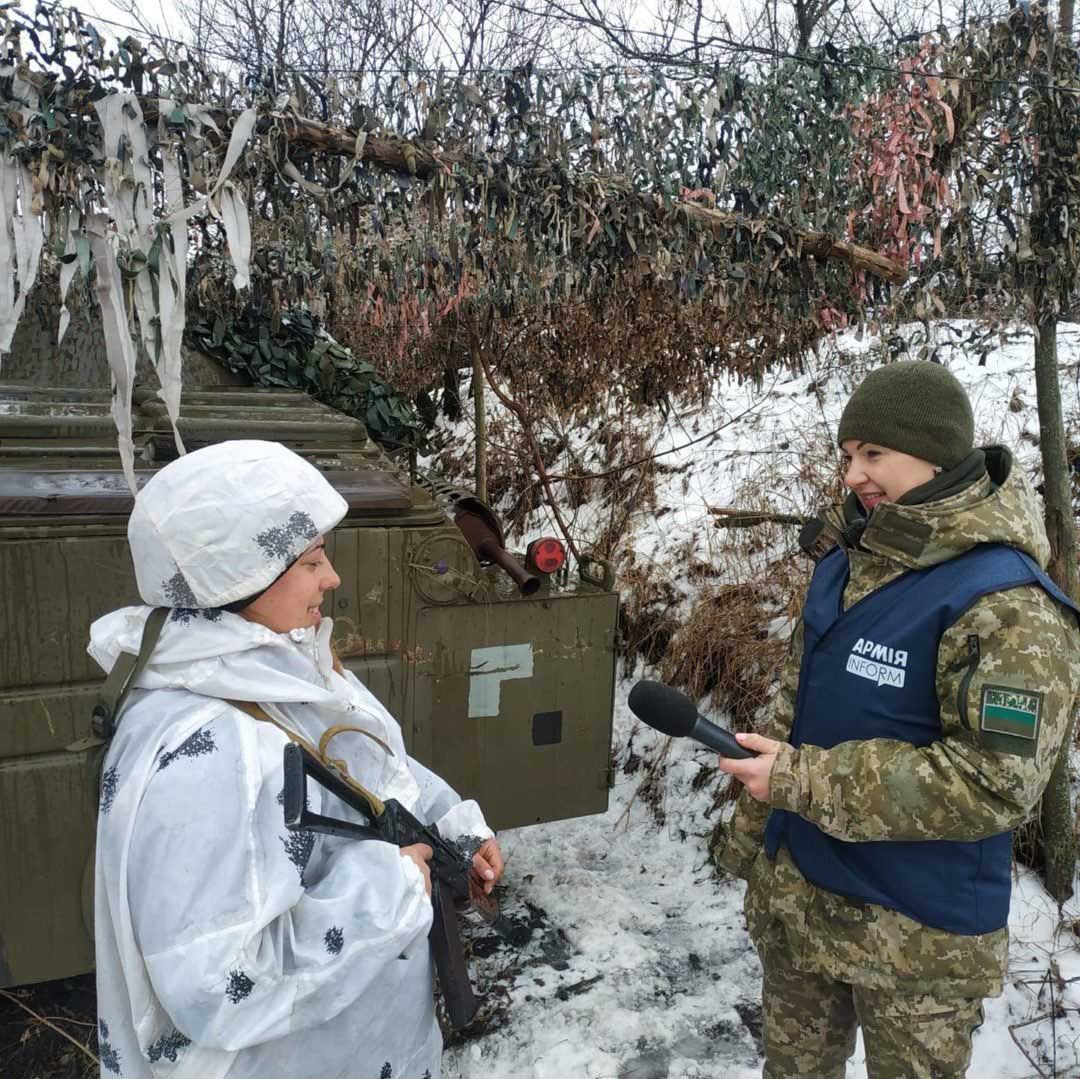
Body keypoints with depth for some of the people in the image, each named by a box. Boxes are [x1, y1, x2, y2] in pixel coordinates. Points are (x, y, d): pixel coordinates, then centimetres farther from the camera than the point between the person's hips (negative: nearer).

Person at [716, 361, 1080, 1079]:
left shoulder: (1007, 603, -22)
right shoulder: (846, 563, 2)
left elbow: (995, 782, -27)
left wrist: (801, 780, -25)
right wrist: (750, 837, 13)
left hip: (918, 931, -7)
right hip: (793, 889, 7)